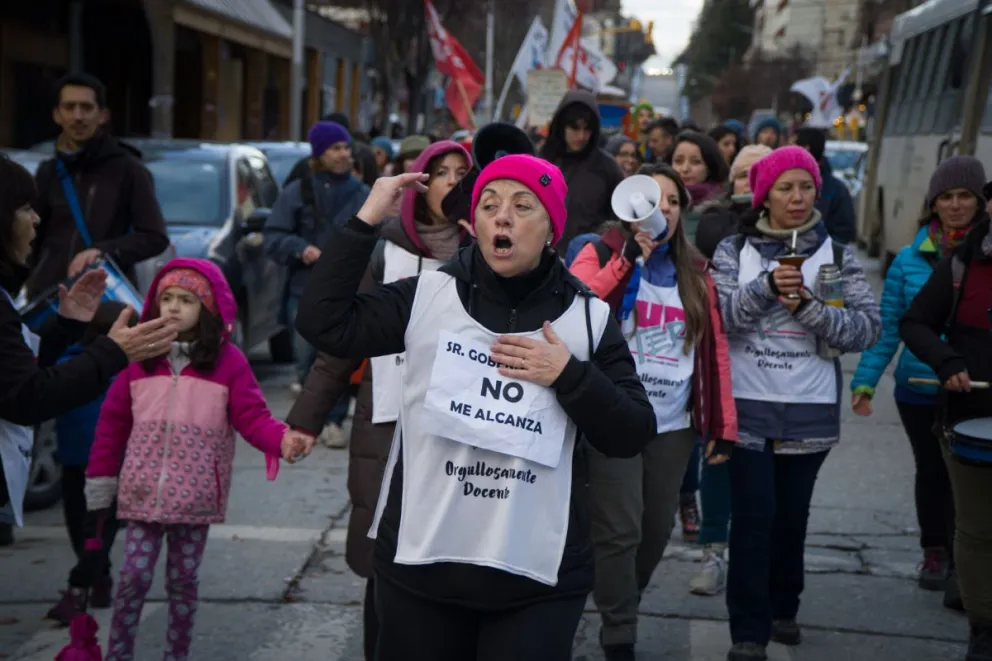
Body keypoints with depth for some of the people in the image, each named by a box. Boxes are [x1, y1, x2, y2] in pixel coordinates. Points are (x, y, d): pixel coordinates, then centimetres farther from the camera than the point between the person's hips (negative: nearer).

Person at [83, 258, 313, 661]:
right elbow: (113, 422, 6)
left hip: (196, 496, -1)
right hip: (143, 493, 1)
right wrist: (100, 481, 6)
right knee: (134, 576, 2)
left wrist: (283, 439, -28)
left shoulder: (228, 362, -4)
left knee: (183, 581, 11)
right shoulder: (139, 359, 3)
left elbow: (252, 417, -8)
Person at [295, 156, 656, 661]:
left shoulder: (588, 317, 1)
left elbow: (633, 437, 0)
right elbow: (323, 324, -6)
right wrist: (365, 220, -8)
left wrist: (569, 375, -14)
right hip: (419, 563, 1)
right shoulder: (427, 296, 2)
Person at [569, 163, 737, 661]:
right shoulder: (601, 254, 0)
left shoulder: (694, 271, 12)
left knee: (657, 531, 10)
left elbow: (715, 347, 11)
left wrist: (724, 424, 6)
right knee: (620, 530, -7)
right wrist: (630, 259, -20)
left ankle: (619, 609, 30)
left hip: (673, 424, 5)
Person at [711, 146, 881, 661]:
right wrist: (765, 286, -23)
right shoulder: (734, 250, 2)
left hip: (811, 412, 2)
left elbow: (867, 328, -5)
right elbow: (716, 315, -10)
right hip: (747, 406, -2)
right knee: (753, 517, -4)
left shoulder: (837, 257, 4)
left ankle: (783, 608, 33)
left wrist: (808, 306, -17)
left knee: (792, 516, 14)